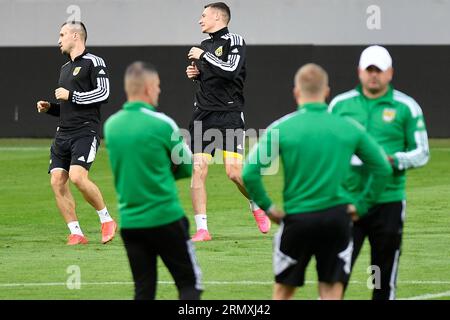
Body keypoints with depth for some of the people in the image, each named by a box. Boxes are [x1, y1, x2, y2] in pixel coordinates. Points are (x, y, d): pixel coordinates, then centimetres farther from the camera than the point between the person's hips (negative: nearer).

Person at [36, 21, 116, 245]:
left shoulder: (93, 63, -2)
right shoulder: (65, 68, 23)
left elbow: (103, 93, -14)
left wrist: (71, 95, -11)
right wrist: (49, 108, 12)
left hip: (85, 131, -8)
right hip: (63, 133, 8)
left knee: (77, 176, -24)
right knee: (57, 181, -5)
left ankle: (107, 220, -5)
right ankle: (76, 234, 1)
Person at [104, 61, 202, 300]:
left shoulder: (110, 126, 4)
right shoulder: (161, 124, -11)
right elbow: (188, 168, 1)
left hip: (129, 222, 5)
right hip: (165, 218, -5)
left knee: (143, 291, 9)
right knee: (190, 285, 6)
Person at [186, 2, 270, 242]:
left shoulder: (234, 41, -4)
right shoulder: (205, 45, 17)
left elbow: (231, 70, -21)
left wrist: (203, 56, -12)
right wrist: (195, 74, 11)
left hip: (229, 115, -6)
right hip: (203, 115, 6)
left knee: (234, 170, -16)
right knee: (198, 170, -6)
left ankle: (256, 206, 14)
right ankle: (202, 229, -3)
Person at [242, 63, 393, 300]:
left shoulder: (281, 129, -6)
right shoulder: (349, 128, 1)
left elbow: (250, 174, -12)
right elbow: (383, 168, 5)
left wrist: (266, 206, 0)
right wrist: (362, 205, 11)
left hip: (297, 219, -1)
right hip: (337, 217, 1)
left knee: (283, 292, 15)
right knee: (332, 294, 4)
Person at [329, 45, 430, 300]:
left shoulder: (406, 107, 2)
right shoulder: (340, 104, 8)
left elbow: (422, 153, 3)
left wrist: (392, 160, -14)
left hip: (388, 201, -1)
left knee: (385, 273, 5)